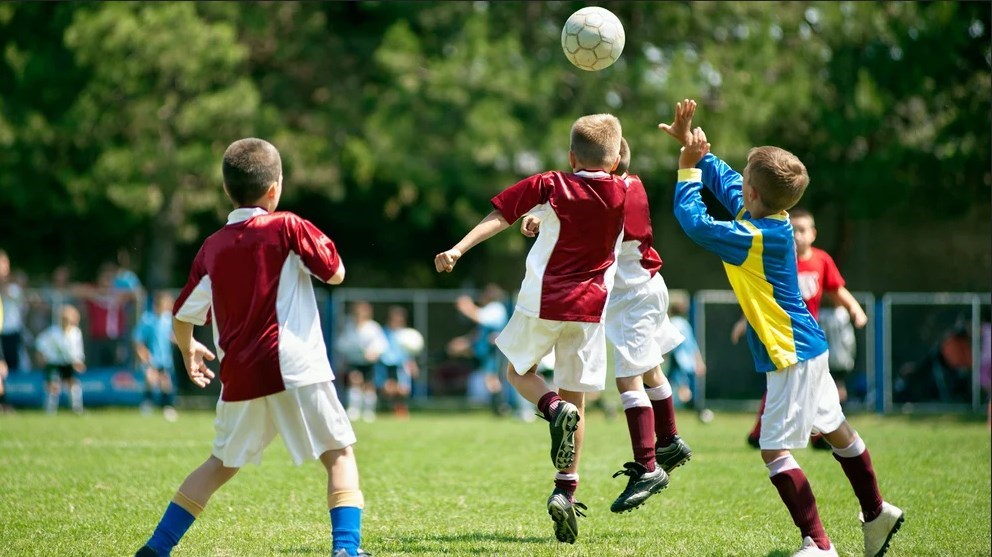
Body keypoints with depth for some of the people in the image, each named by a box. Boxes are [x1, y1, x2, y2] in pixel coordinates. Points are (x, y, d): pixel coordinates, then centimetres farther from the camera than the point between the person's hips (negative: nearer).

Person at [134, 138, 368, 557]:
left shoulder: (213, 247, 10)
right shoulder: (287, 228, -3)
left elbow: (182, 315, 17)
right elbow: (335, 274, 5)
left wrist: (188, 349, 37)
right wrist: (318, 242, 22)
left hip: (240, 377, 5)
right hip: (295, 369, -5)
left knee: (222, 463, 20)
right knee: (339, 453, 4)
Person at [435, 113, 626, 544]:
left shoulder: (549, 186, -3)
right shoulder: (626, 194, 2)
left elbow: (499, 216, -10)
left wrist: (459, 249, -15)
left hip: (542, 302, -2)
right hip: (589, 308, 2)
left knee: (519, 371, 21)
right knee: (577, 399, 9)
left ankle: (555, 409, -12)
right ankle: (565, 490, -1)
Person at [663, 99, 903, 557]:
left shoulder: (757, 238, -25)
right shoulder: (765, 217, 1)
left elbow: (694, 221, -24)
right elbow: (722, 177, 16)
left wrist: (688, 166, -14)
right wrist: (691, 143, 11)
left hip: (791, 355, -10)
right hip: (808, 347, 10)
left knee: (775, 450, -11)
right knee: (834, 429, 23)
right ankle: (877, 514, 37)